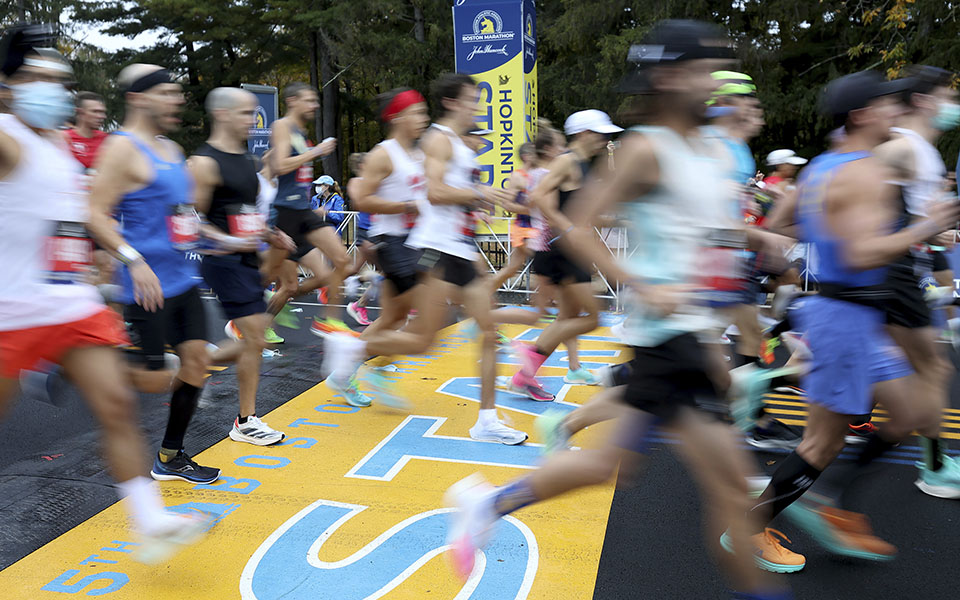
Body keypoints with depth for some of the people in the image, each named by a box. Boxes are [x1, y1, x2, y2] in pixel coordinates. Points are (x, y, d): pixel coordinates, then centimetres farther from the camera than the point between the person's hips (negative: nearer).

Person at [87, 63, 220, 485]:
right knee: (154, 381, -5)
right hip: (148, 286, -8)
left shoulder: (171, 149, 16)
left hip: (183, 279, 9)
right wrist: (135, 261, -26)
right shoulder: (122, 148, -11)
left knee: (196, 361, 8)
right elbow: (96, 215, -17)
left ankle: (171, 458, 23)